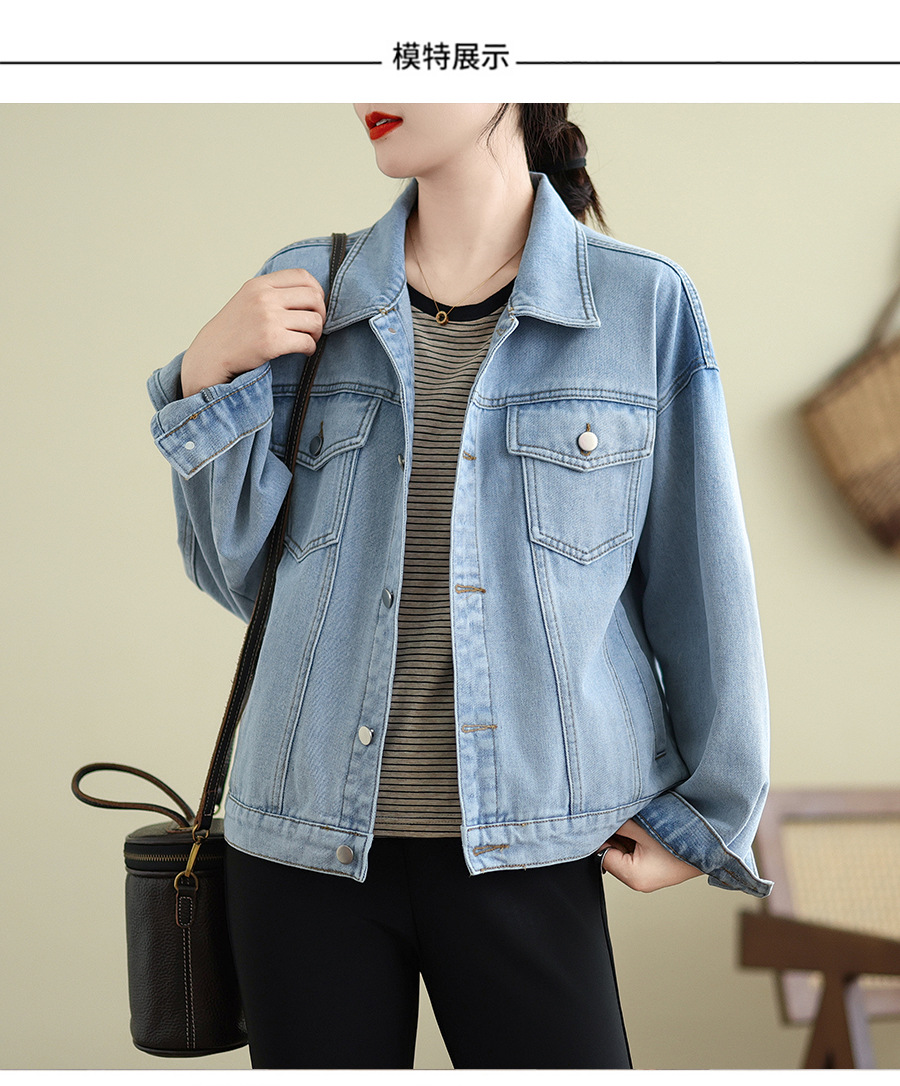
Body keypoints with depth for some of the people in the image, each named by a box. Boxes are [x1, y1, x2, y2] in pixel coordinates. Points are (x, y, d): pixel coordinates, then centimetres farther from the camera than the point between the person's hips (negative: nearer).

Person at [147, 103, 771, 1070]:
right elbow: (240, 573, 7)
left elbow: (701, 581, 3)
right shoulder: (306, 296, 4)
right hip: (310, 843, 2)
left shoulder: (643, 306, -2)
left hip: (523, 849, -2)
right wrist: (207, 376, -6)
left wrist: (707, 814, 6)